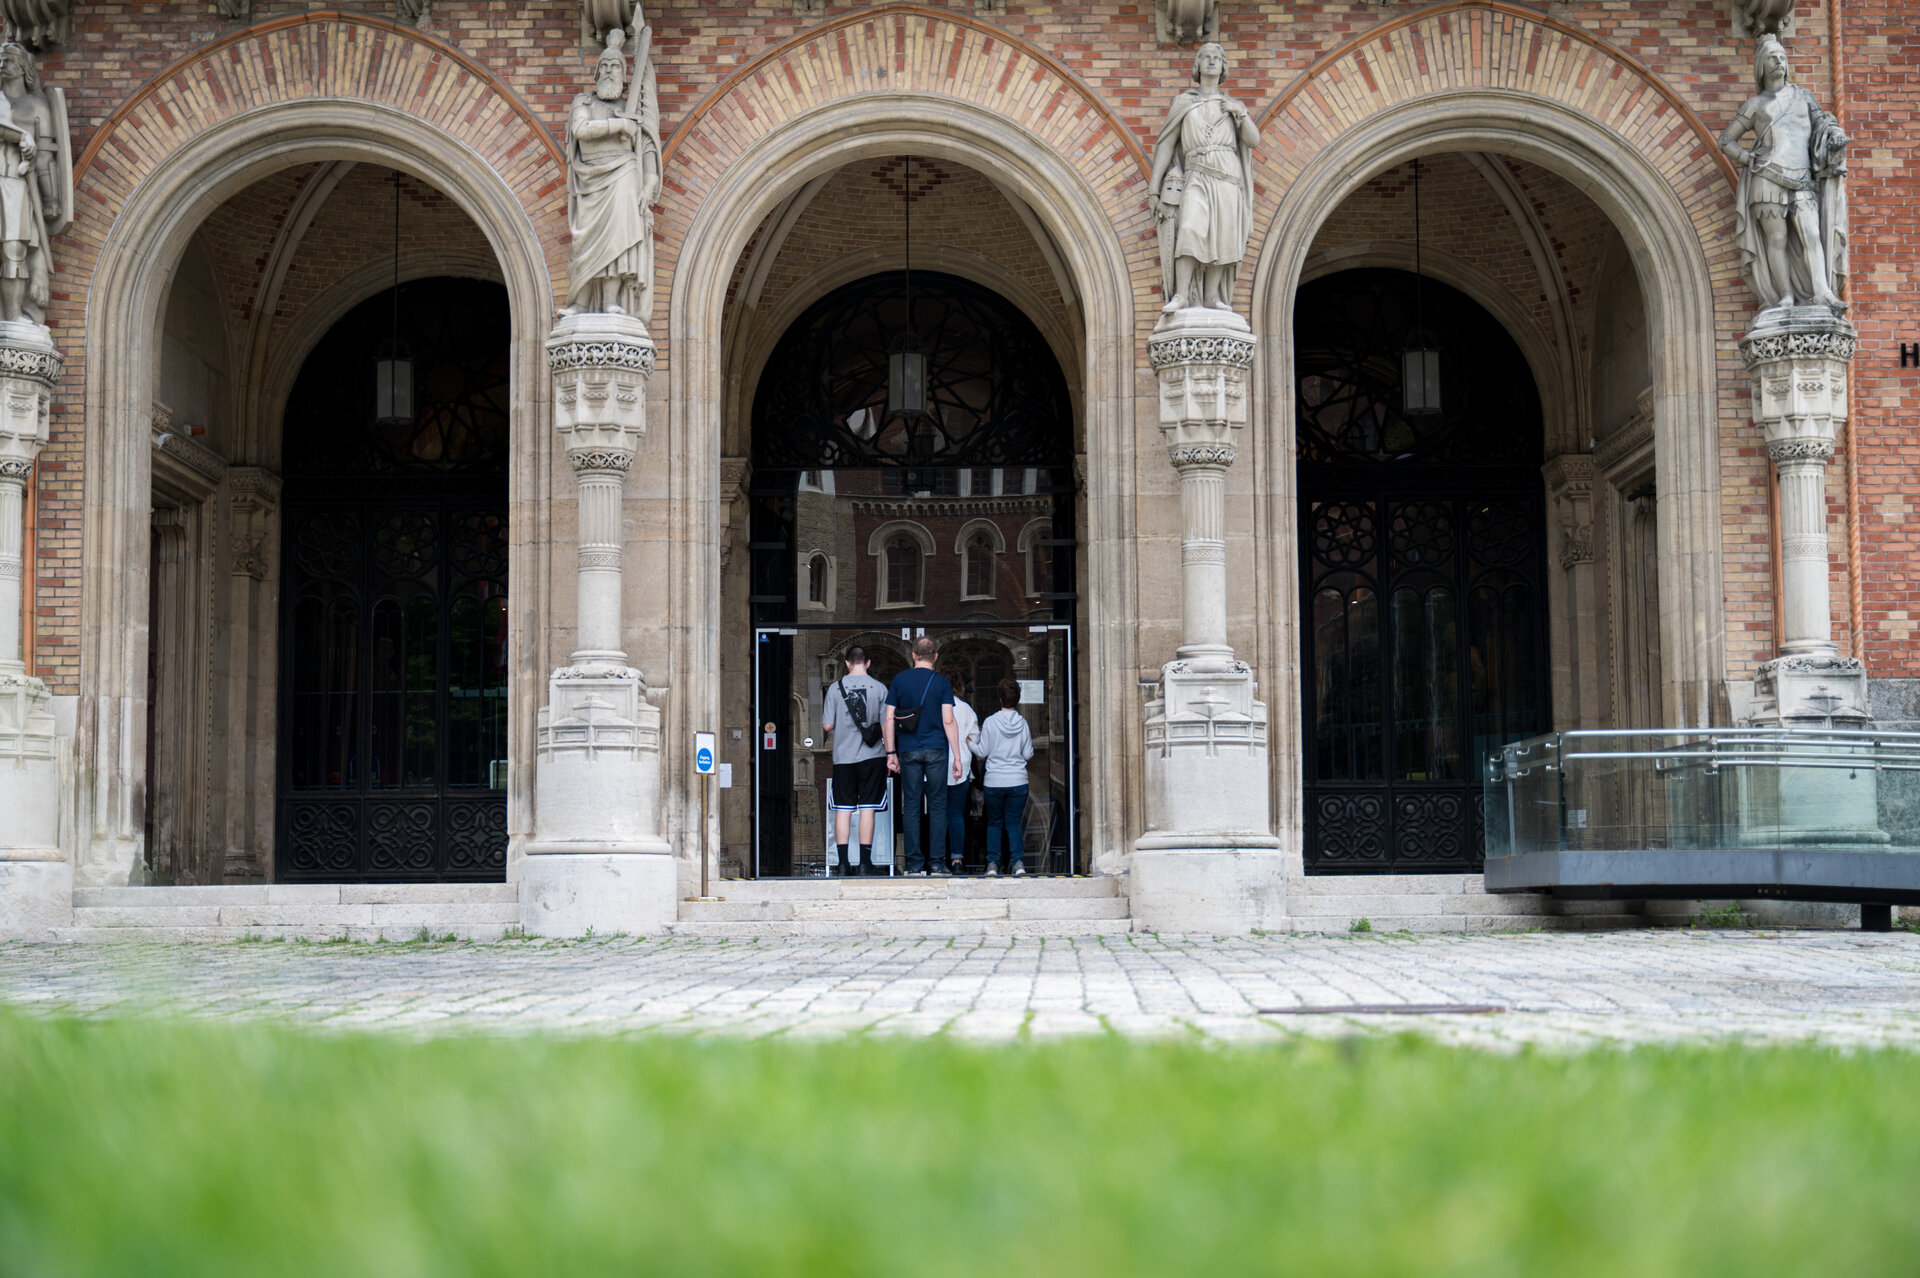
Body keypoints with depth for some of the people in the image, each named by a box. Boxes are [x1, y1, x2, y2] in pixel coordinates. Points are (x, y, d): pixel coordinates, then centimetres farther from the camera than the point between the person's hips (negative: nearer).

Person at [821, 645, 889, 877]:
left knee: (843, 809, 5)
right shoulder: (879, 688, -2)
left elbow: (827, 725, 0)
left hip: (843, 756, 1)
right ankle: (865, 861, 0)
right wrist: (890, 754, 10)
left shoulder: (835, 688, 0)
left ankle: (842, 862, 2)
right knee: (867, 808, 2)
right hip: (872, 755, -1)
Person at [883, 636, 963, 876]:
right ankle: (936, 863, 0)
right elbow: (948, 721, -6)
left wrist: (891, 753, 8)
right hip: (936, 749, -1)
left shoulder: (899, 680, 4)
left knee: (911, 806, 4)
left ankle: (915, 865, 1)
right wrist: (957, 757, -3)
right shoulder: (941, 682, -1)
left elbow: (889, 719, 2)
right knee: (937, 806, 4)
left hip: (908, 751, 1)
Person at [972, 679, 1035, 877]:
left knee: (994, 823, 12)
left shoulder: (990, 722, -7)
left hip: (994, 782, -1)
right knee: (1013, 823, 7)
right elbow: (1028, 754, 5)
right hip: (1018, 781, 1)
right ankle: (1018, 861, -8)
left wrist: (970, 743, 17)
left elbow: (982, 752, -1)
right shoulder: (1023, 723, -1)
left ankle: (992, 863, 5)